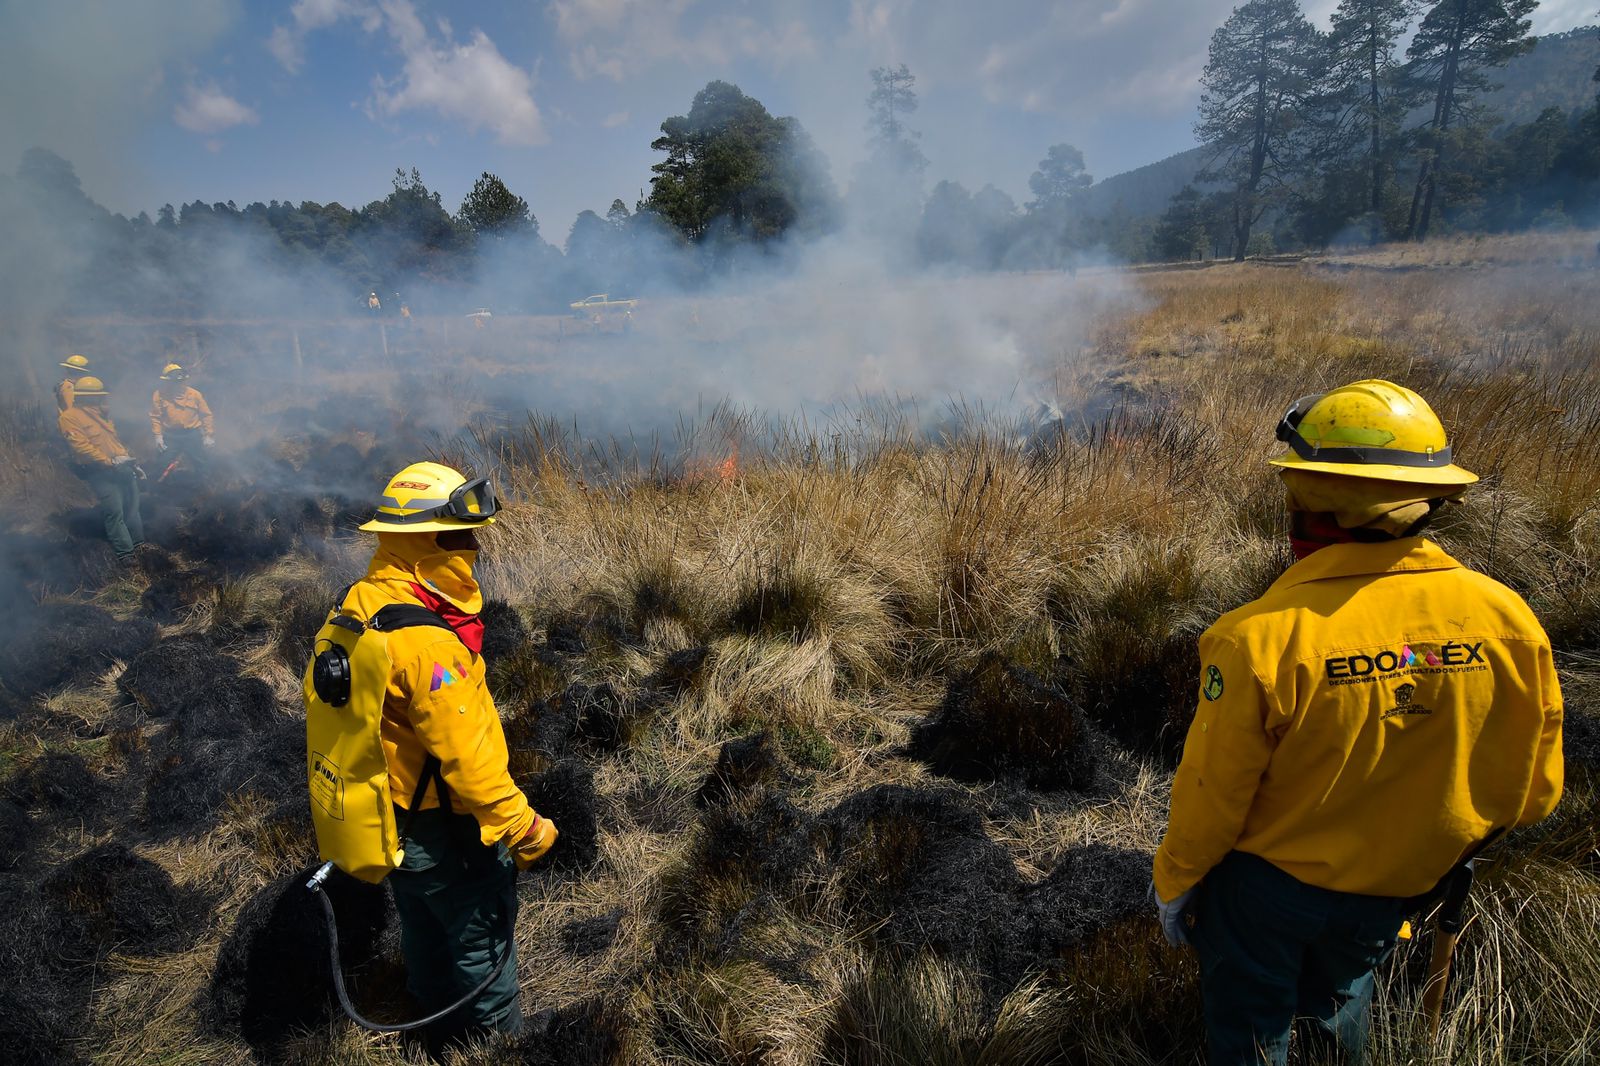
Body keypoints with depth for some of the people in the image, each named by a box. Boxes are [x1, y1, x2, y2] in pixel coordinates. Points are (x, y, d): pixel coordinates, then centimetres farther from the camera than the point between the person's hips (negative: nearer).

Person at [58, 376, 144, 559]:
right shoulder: (69, 417, -8)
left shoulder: (100, 413, 17)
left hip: (122, 468, 8)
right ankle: (125, 554, -6)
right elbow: (81, 446, -17)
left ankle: (139, 544, 22)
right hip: (100, 472, -8)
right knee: (115, 512, -10)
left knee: (132, 506, 12)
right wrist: (109, 462, -20)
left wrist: (128, 459, 17)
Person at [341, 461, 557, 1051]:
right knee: (482, 938, 15)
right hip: (445, 832, -9)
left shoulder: (361, 604, -5)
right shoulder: (424, 643, -34)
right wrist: (523, 826, -19)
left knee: (424, 929, 28)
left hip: (390, 819, 9)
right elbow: (466, 757, -30)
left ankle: (443, 1035, 52)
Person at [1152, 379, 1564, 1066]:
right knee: (1341, 993, 33)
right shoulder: (1508, 621, -19)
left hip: (1270, 882, -4)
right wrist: (1440, 839, 16)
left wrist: (1173, 881, -3)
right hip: (1399, 890, 5)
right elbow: (1531, 792, -4)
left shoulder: (1259, 640, -34)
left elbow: (1212, 796, -22)